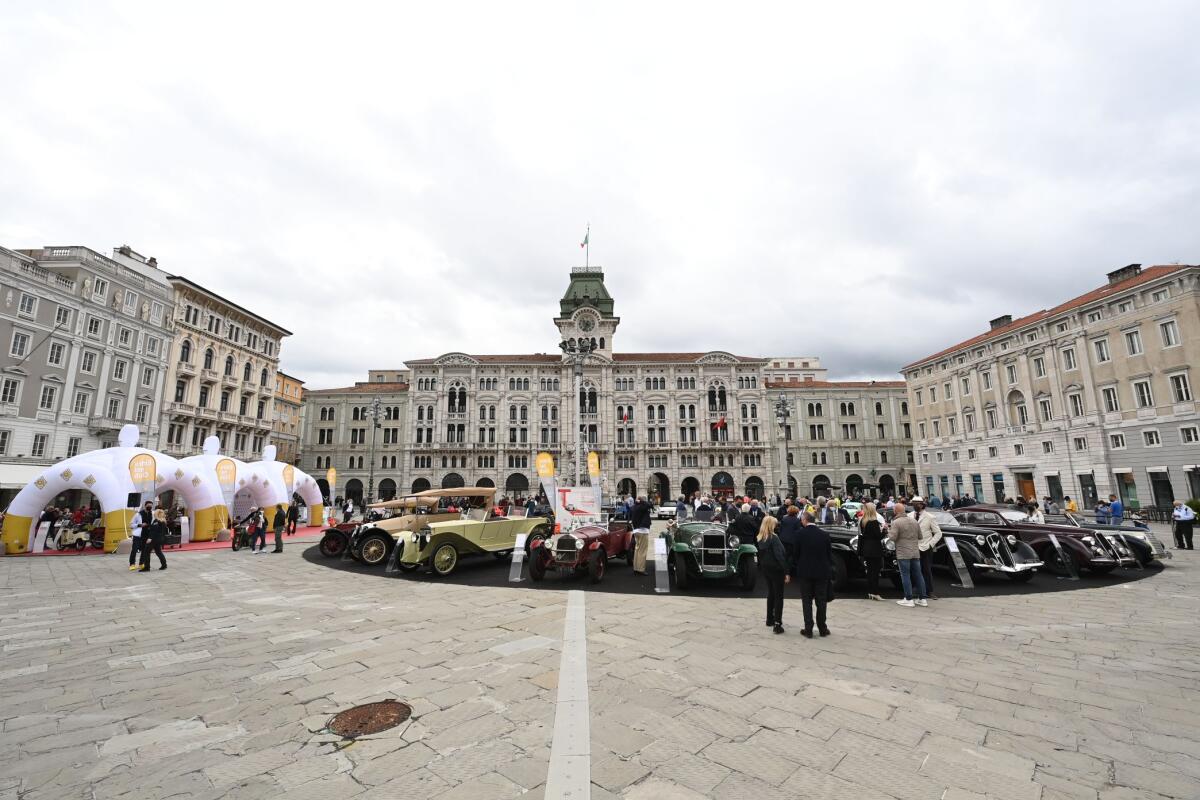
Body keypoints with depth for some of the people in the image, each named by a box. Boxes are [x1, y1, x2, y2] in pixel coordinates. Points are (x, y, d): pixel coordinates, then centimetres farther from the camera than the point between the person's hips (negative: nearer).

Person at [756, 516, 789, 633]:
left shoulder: (760, 539, 3)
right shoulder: (773, 538, -19)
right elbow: (779, 556, -22)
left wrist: (761, 567, 16)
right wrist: (786, 572, -20)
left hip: (766, 569, 7)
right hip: (776, 570, -7)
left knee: (771, 594, 20)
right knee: (778, 596, 0)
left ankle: (770, 619, 28)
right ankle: (777, 624, -2)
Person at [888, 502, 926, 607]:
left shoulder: (896, 522, -13)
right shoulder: (914, 521, 7)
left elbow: (893, 537, -17)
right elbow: (920, 536, 12)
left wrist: (888, 531, 1)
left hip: (903, 554, -6)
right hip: (915, 553, 6)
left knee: (905, 576, 0)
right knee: (918, 575, 12)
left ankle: (908, 599, 2)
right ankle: (922, 599, 17)